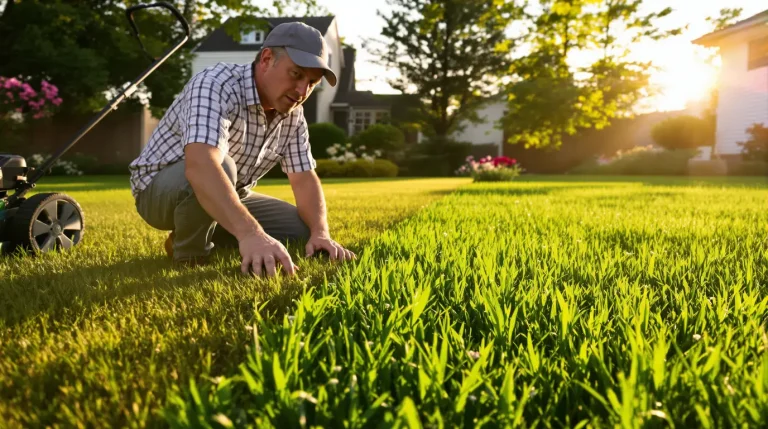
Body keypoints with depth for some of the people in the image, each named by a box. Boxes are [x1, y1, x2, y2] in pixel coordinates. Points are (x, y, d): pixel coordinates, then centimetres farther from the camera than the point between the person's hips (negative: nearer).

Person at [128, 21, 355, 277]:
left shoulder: (292, 114, -6)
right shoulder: (216, 85, -29)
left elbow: (304, 179, -5)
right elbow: (200, 165, -45)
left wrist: (321, 233, -23)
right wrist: (250, 233, -58)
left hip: (227, 200, 7)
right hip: (160, 189, -7)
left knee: (304, 231, -5)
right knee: (218, 166, -37)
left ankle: (204, 236, 9)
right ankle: (190, 259, -12)